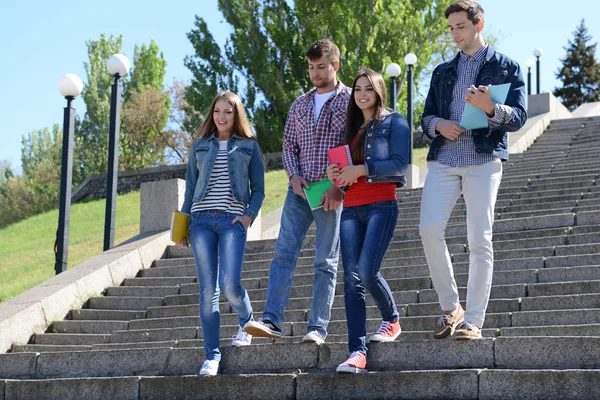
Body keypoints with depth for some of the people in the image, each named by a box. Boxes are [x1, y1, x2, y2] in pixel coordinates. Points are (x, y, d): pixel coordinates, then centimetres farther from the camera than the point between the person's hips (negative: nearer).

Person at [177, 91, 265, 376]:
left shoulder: (249, 146, 10)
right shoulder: (200, 146, 15)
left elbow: (258, 189, 9)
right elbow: (190, 187, 16)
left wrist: (250, 215, -8)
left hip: (233, 221, -2)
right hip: (201, 220, 2)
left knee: (230, 284, -15)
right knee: (208, 291, -2)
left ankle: (246, 322, 19)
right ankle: (212, 355, 2)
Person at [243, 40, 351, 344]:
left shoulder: (351, 100, 2)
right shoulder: (300, 104, 16)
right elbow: (289, 145, 16)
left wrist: (339, 186, -12)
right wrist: (294, 176, -3)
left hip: (331, 192, -4)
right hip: (299, 190, 4)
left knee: (326, 261, -1)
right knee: (284, 252, -7)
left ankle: (318, 328, 1)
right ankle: (271, 320, -12)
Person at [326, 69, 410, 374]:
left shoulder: (393, 123, 6)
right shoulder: (351, 127, 23)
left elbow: (400, 165, -7)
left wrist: (361, 170, -14)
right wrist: (334, 173, 1)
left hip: (381, 205, -5)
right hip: (351, 208, 5)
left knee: (367, 271, -18)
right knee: (352, 279, -8)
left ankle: (392, 320, 12)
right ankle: (357, 353, -12)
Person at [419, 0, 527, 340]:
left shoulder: (507, 67, 9)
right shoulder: (443, 72, 22)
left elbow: (519, 118, 0)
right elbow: (426, 117, 20)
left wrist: (490, 108, -21)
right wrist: (438, 124, -4)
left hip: (484, 159, -3)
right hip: (443, 159, 3)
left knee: (480, 239, -8)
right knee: (429, 228, -13)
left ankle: (474, 321, -3)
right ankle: (450, 308, 2)